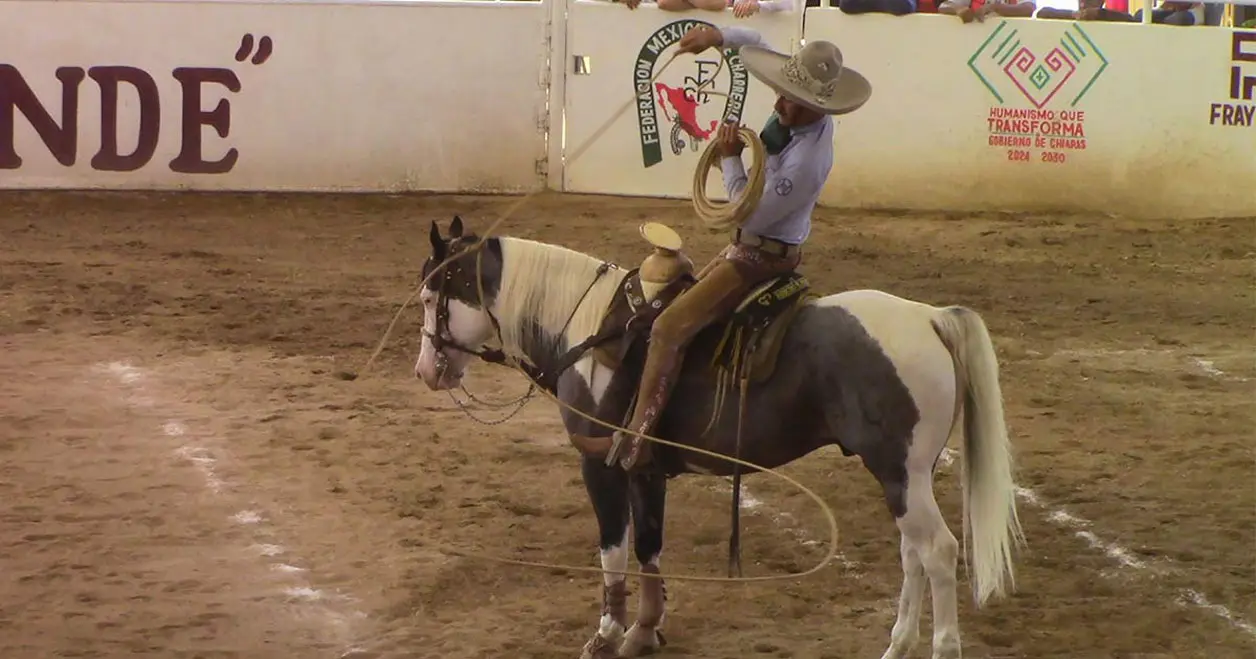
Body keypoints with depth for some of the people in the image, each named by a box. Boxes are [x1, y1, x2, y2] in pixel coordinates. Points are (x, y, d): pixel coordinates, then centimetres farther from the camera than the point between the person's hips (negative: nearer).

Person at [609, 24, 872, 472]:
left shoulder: (806, 161, -34)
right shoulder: (803, 111, -9)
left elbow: (752, 215, -25)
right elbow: (759, 45, 7)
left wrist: (730, 159, -19)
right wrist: (719, 36, -10)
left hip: (762, 257, -10)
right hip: (749, 246, 10)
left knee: (670, 327, -17)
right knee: (687, 295, 27)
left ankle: (637, 436, -20)